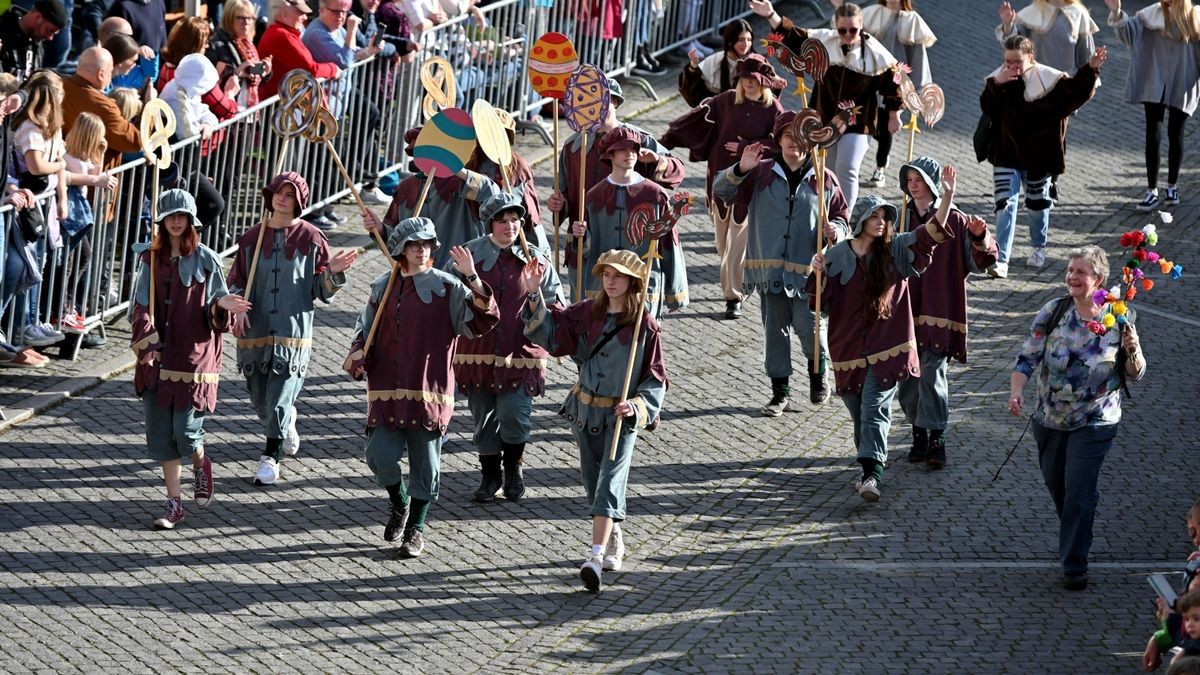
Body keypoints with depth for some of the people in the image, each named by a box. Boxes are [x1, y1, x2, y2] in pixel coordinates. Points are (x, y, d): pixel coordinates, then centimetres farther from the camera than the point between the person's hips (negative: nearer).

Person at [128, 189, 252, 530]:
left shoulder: (205, 259, -2)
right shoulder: (151, 259, 6)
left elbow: (214, 307, 1)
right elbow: (141, 306, 2)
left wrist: (221, 305, -22)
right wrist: (146, 339, -14)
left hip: (194, 355, -3)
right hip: (158, 357, 3)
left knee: (185, 433, -8)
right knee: (161, 435, 4)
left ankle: (201, 465, 27)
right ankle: (174, 503, 14)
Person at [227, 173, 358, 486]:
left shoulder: (310, 239, -1)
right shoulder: (253, 237, 5)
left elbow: (323, 292, 3)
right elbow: (236, 280, 11)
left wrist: (332, 272, -18)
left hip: (293, 330, -3)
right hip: (256, 329, 3)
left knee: (281, 397, -8)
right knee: (259, 399, 11)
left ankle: (271, 456, 2)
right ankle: (286, 425, 43)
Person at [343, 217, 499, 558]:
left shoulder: (446, 287, -3)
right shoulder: (383, 287, 8)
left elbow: (484, 319, -13)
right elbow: (365, 329, 18)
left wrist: (472, 279, -26)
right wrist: (358, 355, -3)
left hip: (429, 392, -2)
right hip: (387, 390, 2)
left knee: (425, 464, 3)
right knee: (380, 456, -7)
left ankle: (416, 527, 21)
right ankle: (399, 503, 24)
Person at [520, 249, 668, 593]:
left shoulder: (645, 326, -9)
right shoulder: (588, 312, 3)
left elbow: (655, 379, -6)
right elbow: (550, 330, 5)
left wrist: (637, 405, -21)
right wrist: (535, 294, -8)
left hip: (622, 417, -5)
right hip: (585, 410, 5)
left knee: (610, 483, -15)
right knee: (592, 480, 14)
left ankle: (596, 557, -25)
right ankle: (614, 542, 35)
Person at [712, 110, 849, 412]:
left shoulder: (824, 179, 2)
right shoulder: (761, 174, 2)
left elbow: (841, 215, 11)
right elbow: (721, 191, -1)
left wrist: (836, 231, -11)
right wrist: (741, 169, -18)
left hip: (808, 268, -1)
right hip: (770, 267, 1)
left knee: (809, 326, -7)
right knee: (775, 330, 7)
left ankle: (819, 372, 23)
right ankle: (780, 391, 17)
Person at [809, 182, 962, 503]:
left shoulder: (896, 250, 2)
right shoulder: (837, 255, 1)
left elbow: (930, 234, -6)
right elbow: (819, 301, 2)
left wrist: (947, 198, -18)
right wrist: (818, 273, -18)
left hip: (886, 348, -2)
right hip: (849, 349, 2)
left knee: (875, 409, -12)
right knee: (859, 413, 11)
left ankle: (872, 474, -21)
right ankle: (871, 471, 26)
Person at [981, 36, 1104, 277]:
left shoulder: (1047, 79, -9)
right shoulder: (999, 78, -4)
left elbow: (1075, 93, -12)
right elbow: (987, 108, -12)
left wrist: (1090, 70, -25)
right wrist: (996, 85, -27)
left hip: (1039, 156, 0)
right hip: (1006, 155, 0)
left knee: (1038, 204, 16)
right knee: (1005, 205, -8)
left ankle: (1039, 248, 39)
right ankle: (1001, 259, -10)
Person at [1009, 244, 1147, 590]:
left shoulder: (1119, 319, -9)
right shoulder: (1053, 312, -7)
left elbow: (1134, 374, -2)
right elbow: (1028, 357, -5)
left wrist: (1133, 350, -23)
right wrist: (1016, 390, -22)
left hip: (1094, 423, -3)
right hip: (1050, 419, 3)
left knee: (1079, 492, -7)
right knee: (1056, 485, 17)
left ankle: (1074, 565, 5)